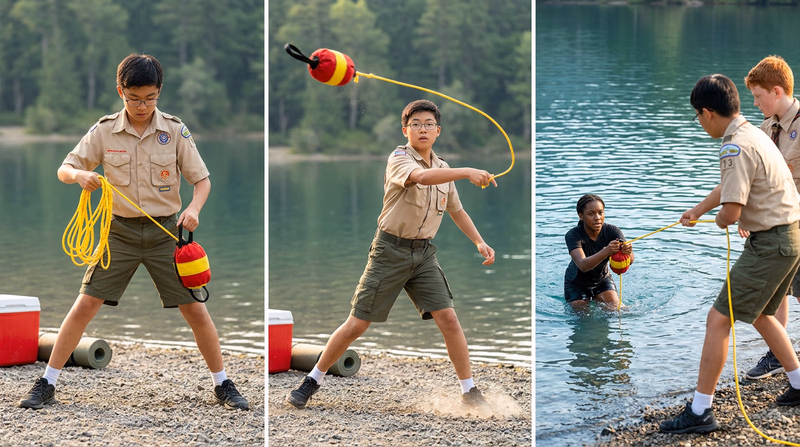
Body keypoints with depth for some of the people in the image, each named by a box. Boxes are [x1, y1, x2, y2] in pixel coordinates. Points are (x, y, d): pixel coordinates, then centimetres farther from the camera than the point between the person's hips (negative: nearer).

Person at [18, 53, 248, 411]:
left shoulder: (175, 132, -6)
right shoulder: (104, 132, -5)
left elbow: (202, 179, -1)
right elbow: (64, 169, -1)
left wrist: (194, 208, -22)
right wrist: (79, 174, -25)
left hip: (165, 231, 0)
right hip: (120, 230, 0)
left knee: (195, 310, -2)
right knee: (85, 305, -5)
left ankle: (222, 385, 14)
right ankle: (47, 384, 5)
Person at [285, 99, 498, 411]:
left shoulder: (443, 169, 10)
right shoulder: (399, 159, -11)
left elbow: (457, 211, 23)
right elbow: (421, 176, -34)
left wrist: (479, 241, 12)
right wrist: (466, 172, -40)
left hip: (424, 253, 5)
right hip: (391, 250, -5)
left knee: (448, 319, -8)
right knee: (357, 324, -2)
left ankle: (469, 392, 2)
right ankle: (312, 382, 13)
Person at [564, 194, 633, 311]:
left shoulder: (612, 231, -22)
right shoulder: (573, 235, -30)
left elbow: (629, 261, -34)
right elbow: (583, 265, -47)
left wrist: (628, 252, -60)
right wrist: (606, 251, -64)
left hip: (602, 279, 2)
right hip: (577, 283, -2)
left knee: (614, 308, -14)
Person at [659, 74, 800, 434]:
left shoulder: (737, 147, -20)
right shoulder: (752, 134, 11)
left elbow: (731, 211, -26)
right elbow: (729, 186, 29)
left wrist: (720, 220, -2)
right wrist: (696, 211, 42)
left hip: (770, 245, -10)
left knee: (718, 319, -7)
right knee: (759, 314, 26)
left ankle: (700, 411, -5)